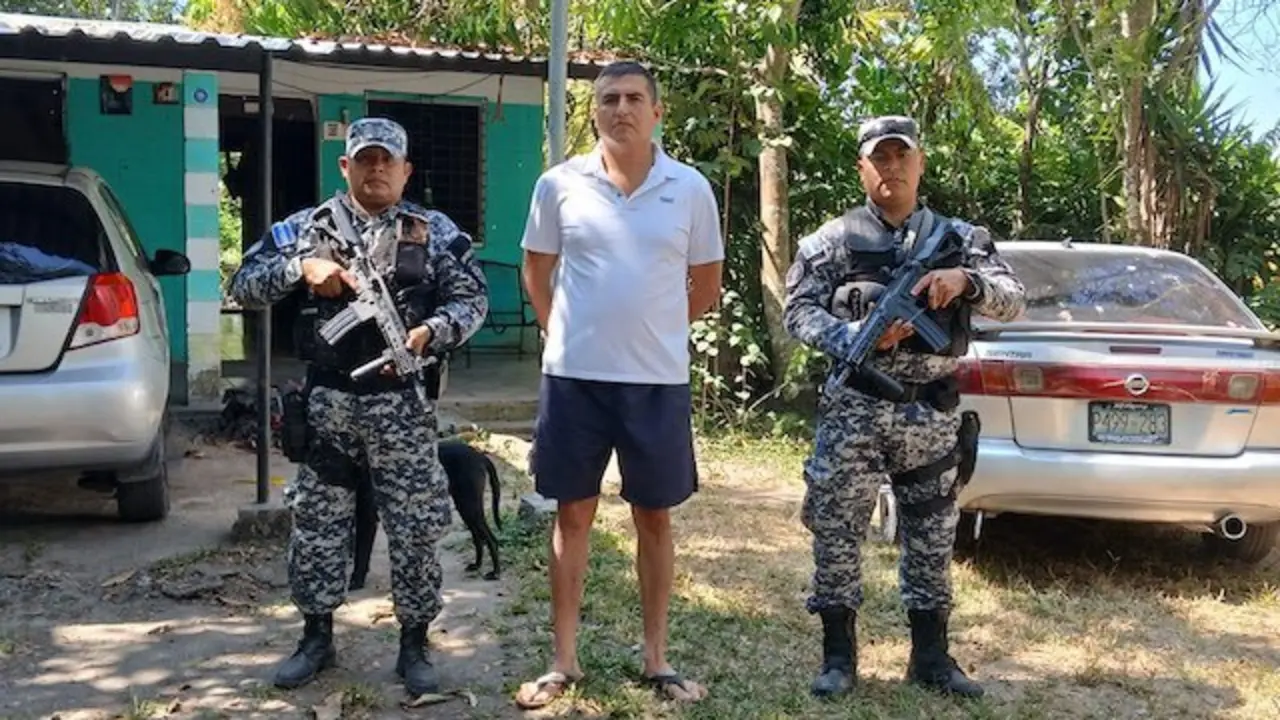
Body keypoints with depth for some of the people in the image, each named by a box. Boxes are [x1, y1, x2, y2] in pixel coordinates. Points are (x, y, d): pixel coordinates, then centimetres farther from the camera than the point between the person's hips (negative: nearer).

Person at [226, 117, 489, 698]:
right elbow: (243, 285, 5)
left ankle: (414, 644, 16)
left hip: (400, 401, -1)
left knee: (416, 526, 1)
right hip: (325, 399, 2)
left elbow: (472, 299, 1)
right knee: (315, 522, 9)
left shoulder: (436, 232, 5)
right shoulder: (305, 228, 7)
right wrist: (301, 268, -12)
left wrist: (428, 333, -17)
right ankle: (317, 636, 26)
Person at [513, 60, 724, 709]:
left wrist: (654, 332, 8)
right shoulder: (560, 184, -1)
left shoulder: (691, 189, -1)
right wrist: (566, 334, 5)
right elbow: (536, 270, 11)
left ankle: (656, 659, 23)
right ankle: (564, 662, 19)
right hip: (574, 376, 0)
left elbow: (706, 284, 10)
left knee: (654, 517, 10)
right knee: (573, 514, 8)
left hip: (658, 380, 0)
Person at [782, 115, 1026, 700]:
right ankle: (839, 656, 15)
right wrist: (857, 337, -19)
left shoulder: (956, 237, 9)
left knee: (932, 538, 11)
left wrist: (966, 279, -17)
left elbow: (1014, 301, 3)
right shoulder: (833, 240, 2)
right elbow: (798, 312, -3)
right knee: (837, 532, 1)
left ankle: (931, 656, 25)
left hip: (932, 412, 3)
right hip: (854, 408, -2)